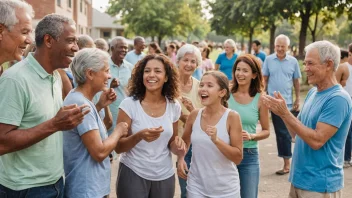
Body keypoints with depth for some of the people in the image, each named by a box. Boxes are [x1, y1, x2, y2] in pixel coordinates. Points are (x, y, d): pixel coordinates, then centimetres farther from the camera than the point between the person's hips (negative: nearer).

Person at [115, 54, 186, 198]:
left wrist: (177, 146, -12)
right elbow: (118, 147, -10)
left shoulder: (174, 106, -2)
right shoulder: (129, 104, -11)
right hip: (133, 174, -3)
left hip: (164, 176, 3)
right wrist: (139, 136, -28)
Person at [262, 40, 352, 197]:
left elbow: (317, 140, -23)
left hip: (320, 185, -8)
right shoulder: (312, 93, 7)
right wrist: (282, 112, -6)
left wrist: (285, 113, -21)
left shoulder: (338, 99, -18)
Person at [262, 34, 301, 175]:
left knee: (284, 132, 3)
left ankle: (286, 163, 11)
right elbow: (264, 79, 4)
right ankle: (286, 161, 19)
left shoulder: (293, 61, 0)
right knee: (280, 132, 9)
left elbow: (296, 81, 6)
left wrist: (297, 99, 5)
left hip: (287, 102, -1)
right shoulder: (268, 60, 0)